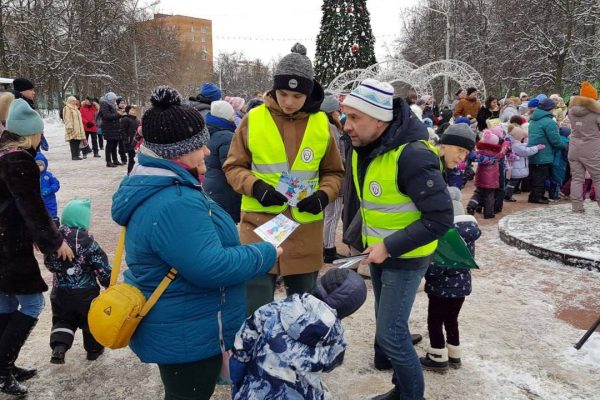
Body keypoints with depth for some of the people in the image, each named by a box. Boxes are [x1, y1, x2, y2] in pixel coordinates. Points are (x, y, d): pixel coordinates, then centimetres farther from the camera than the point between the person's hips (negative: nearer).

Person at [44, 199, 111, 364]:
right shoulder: (87, 241, -19)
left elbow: (50, 263, 8)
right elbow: (102, 267, -15)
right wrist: (110, 284, -1)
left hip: (60, 291, 3)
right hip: (86, 292, -3)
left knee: (62, 319, 20)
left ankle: (59, 346, -2)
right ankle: (94, 349, 31)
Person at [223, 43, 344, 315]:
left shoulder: (321, 124, 2)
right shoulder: (253, 119, -4)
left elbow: (334, 173, 11)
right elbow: (233, 167, 4)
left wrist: (323, 195, -9)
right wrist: (255, 187, -16)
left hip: (305, 228, 2)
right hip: (260, 224, -2)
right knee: (256, 310, 4)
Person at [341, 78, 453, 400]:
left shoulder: (412, 156, -28)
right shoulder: (363, 147, -3)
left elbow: (440, 219, -26)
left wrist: (390, 247, -25)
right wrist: (374, 242, 13)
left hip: (405, 257, -8)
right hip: (378, 251, 8)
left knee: (390, 334, -3)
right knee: (389, 325, 19)